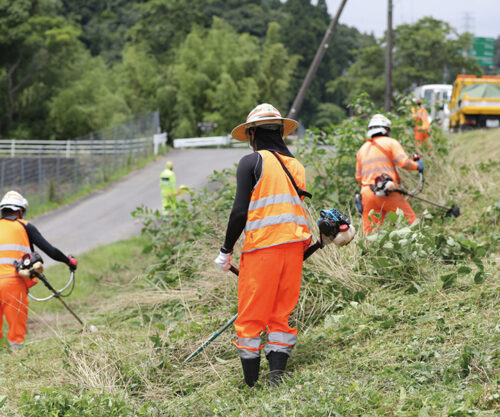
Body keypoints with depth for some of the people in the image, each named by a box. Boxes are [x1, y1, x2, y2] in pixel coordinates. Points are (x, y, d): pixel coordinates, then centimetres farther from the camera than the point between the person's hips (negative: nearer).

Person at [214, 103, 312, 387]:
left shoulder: (252, 162, -3)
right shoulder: (297, 166, 14)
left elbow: (240, 212, -9)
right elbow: (293, 208, 15)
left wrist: (226, 250, 0)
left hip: (262, 246, -5)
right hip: (294, 246, 5)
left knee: (251, 316, 2)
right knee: (282, 314, 11)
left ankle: (252, 384, 4)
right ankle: (277, 375, 3)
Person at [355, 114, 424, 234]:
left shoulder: (362, 149, 22)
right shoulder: (390, 142, 6)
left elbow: (358, 177, 21)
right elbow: (404, 162, -6)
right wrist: (417, 165, 11)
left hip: (367, 193, 5)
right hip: (388, 192, -5)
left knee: (370, 232, 3)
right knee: (410, 221, 2)